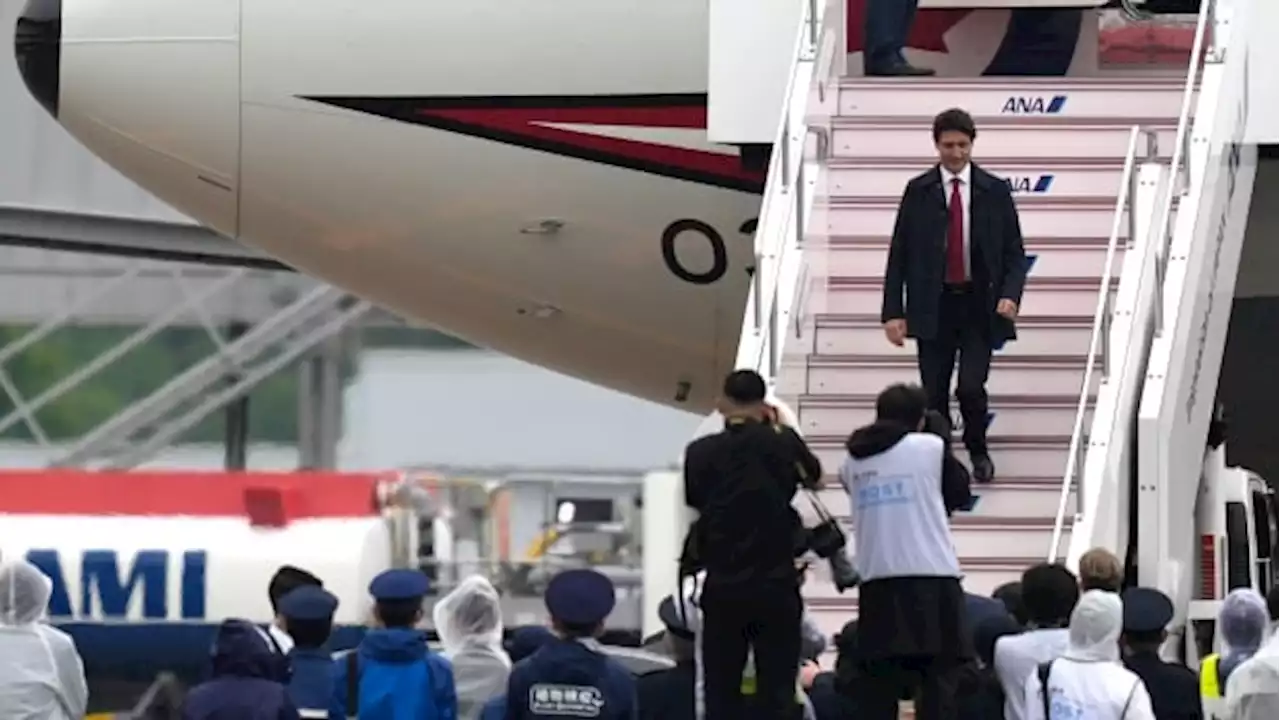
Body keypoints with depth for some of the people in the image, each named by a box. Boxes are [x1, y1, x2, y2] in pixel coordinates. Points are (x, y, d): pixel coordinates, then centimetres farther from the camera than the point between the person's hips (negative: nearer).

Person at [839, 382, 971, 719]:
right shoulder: (929, 447, 1)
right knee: (940, 677, -3)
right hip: (932, 577, -3)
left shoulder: (854, 460, 10)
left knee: (879, 681, 4)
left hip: (877, 581, 3)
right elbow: (958, 493, 14)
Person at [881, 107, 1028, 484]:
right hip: (933, 307, 1)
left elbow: (1014, 253, 4)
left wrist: (1011, 294, -14)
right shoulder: (918, 192, 2)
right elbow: (899, 254, 3)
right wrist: (893, 311, -4)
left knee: (971, 386, -10)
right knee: (934, 395, 2)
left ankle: (977, 449, 17)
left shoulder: (995, 192, 2)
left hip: (979, 307, -1)